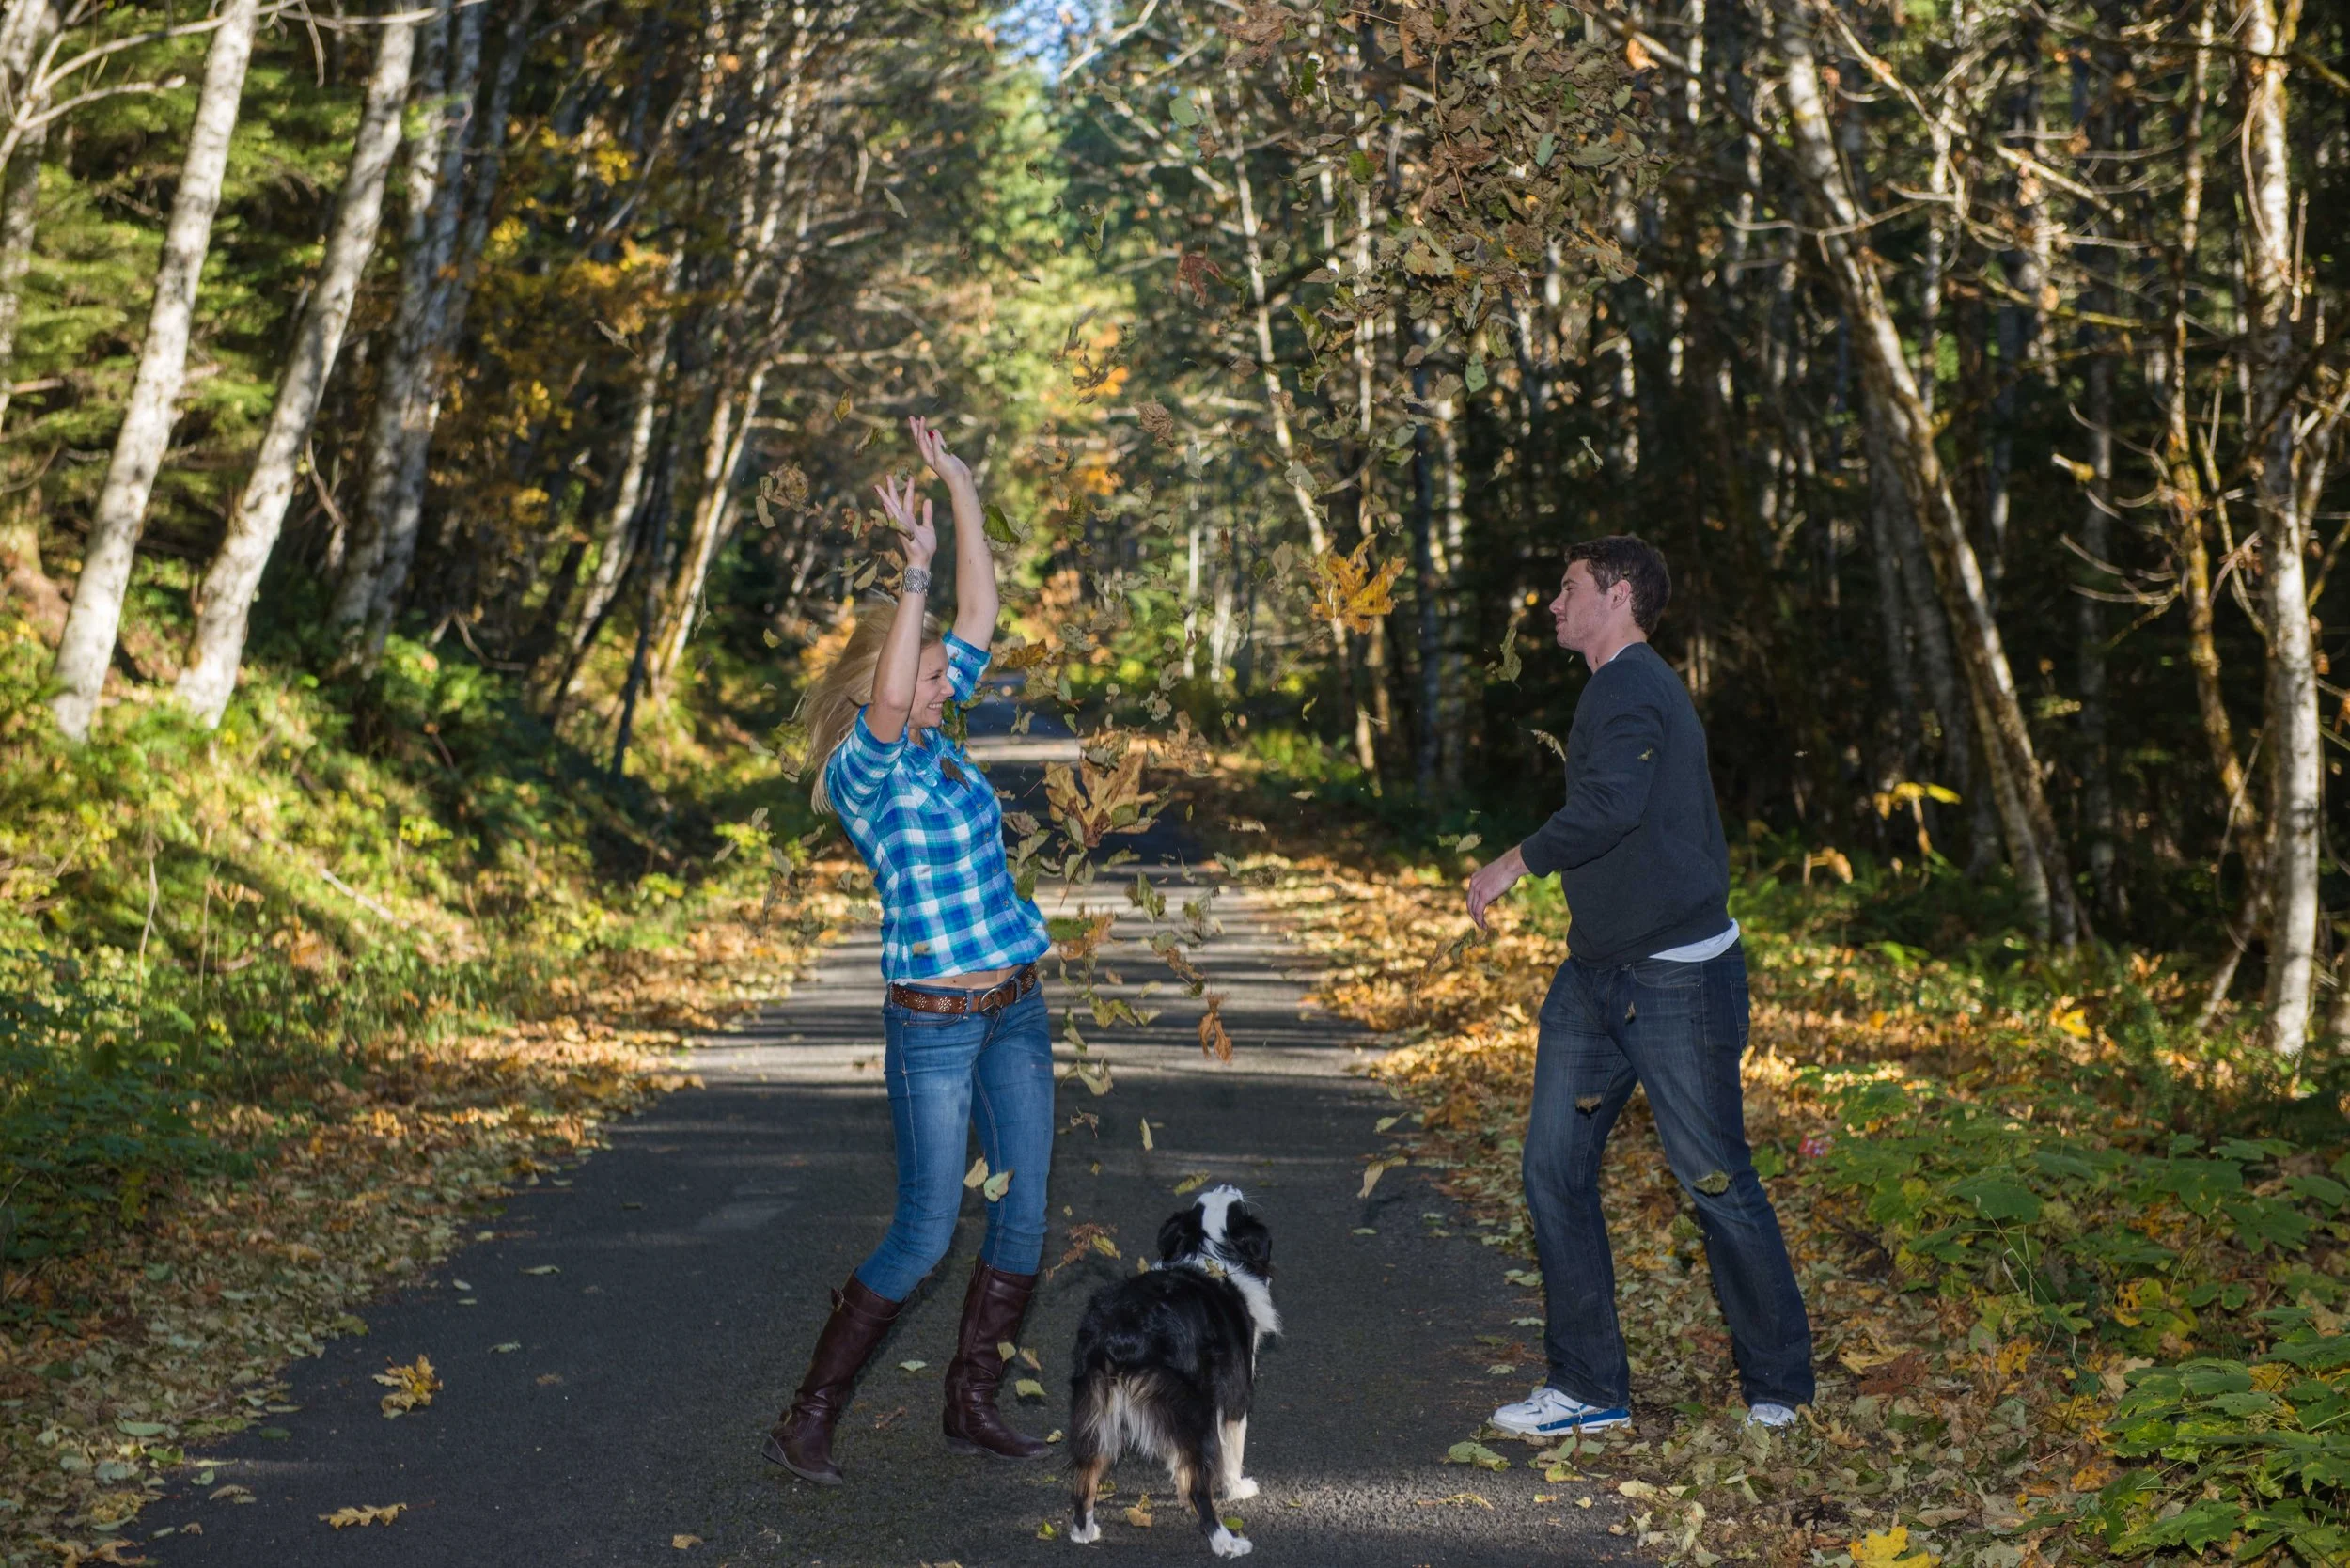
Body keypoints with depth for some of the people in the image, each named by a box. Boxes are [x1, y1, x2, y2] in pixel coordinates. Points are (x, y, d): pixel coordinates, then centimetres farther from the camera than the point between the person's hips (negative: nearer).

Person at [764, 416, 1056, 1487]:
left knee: (1024, 1217, 9)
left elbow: (980, 617, 10)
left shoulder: (935, 742, 8)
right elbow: (886, 697, -34)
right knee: (925, 1234, -5)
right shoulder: (863, 769, -13)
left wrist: (963, 493, 5)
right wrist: (916, 564, -31)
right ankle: (806, 1422, 5)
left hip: (1014, 1010, 8)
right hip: (933, 1025, -8)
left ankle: (972, 1407, 21)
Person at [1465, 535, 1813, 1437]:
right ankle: (1589, 1389, 11)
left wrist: (1515, 864, -22)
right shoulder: (1620, 689, 18)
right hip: (1596, 976, 10)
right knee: (1554, 1168, 5)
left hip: (1677, 980, -10)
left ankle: (1778, 1391, 14)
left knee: (1717, 1184, 0)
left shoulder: (1633, 690, -15)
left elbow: (1610, 805, -32)